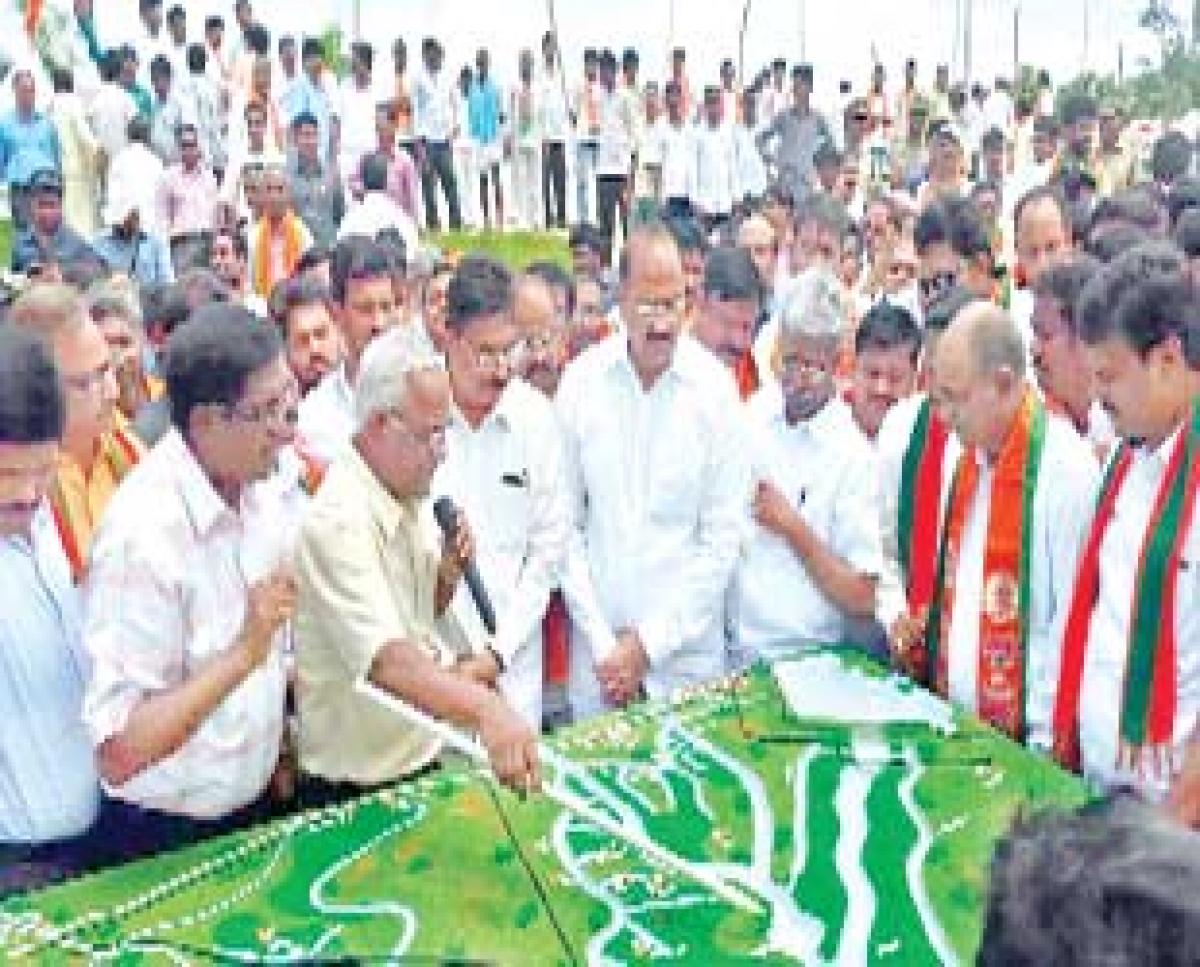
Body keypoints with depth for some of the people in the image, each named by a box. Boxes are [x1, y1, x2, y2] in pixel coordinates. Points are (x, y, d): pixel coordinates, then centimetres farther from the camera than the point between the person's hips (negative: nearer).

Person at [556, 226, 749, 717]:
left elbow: (723, 537, -6)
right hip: (597, 648, 1)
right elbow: (566, 525, -2)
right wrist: (601, 642, -6)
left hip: (687, 646, -1)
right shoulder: (581, 380, -5)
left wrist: (650, 641, -8)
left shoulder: (715, 387, -8)